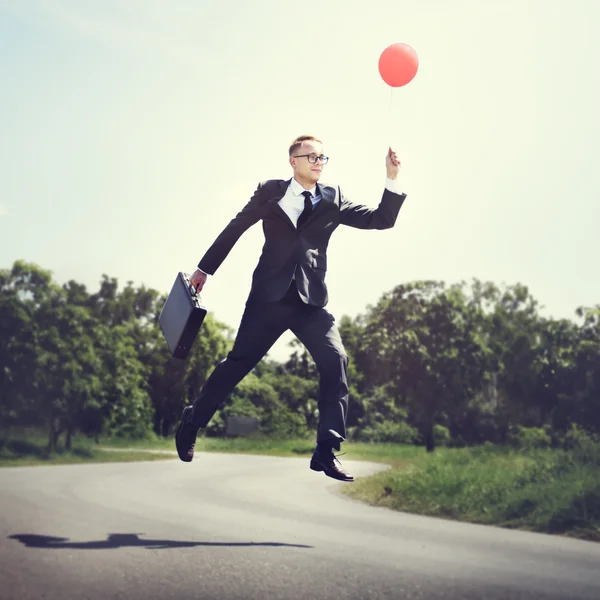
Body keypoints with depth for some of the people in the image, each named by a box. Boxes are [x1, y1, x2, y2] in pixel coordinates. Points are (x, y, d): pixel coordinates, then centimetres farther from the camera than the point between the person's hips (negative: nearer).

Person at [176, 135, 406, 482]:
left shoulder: (333, 199, 10)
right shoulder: (271, 192, 6)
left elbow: (381, 220, 5)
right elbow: (235, 229, 12)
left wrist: (393, 179, -9)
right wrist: (205, 269, 14)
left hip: (311, 300, 2)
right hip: (270, 296, -2)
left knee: (336, 362, -15)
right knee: (239, 362, 3)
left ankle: (327, 451, -10)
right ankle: (192, 423, 23)